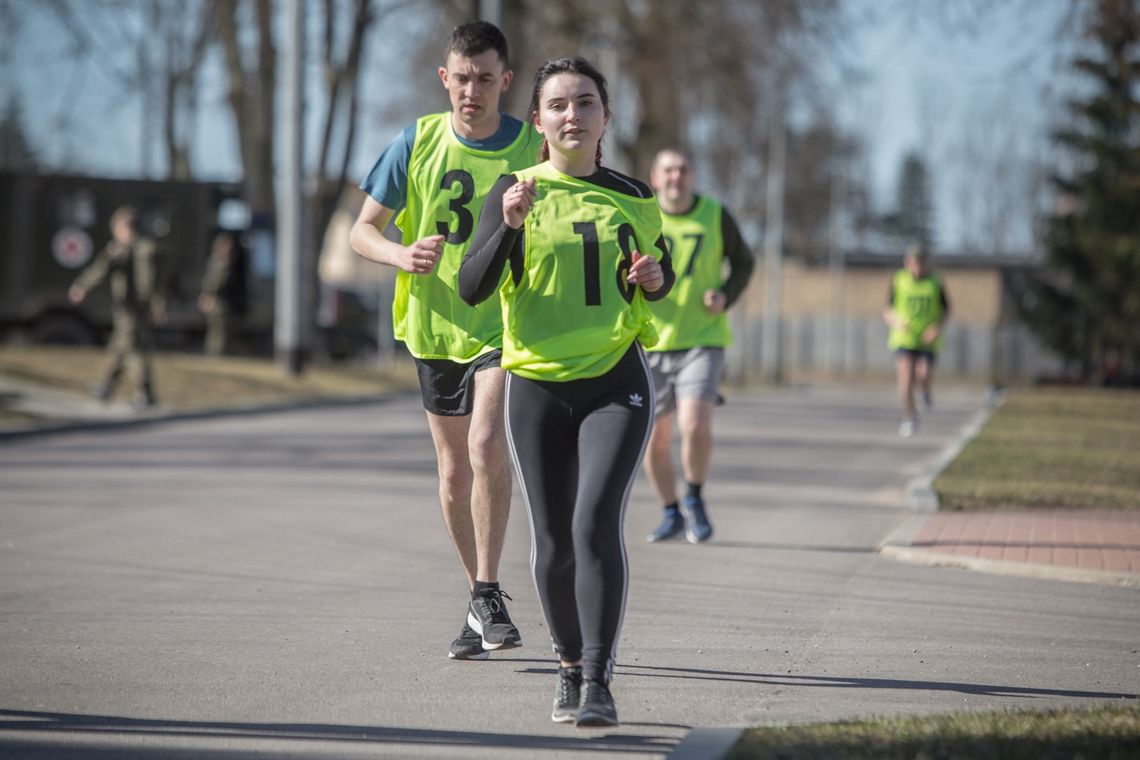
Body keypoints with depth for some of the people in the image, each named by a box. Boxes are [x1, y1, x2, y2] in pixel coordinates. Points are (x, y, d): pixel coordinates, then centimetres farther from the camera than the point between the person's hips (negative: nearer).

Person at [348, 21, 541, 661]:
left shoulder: (533, 151, -6)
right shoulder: (418, 144, -1)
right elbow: (363, 230, 2)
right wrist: (402, 255, -18)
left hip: (507, 325, -3)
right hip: (436, 325, 3)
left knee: (486, 446, -24)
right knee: (455, 472, 10)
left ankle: (489, 594, -15)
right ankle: (480, 601, 25)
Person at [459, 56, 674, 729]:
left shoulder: (634, 199, 6)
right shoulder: (517, 192, 0)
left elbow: (659, 274, 21)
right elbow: (473, 289, -9)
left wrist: (657, 279, -2)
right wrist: (508, 226, -25)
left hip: (616, 381, 0)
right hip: (538, 386, 1)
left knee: (596, 522, -17)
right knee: (554, 540, 5)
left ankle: (598, 681, -18)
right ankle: (570, 667, 26)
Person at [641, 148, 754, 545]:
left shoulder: (715, 215, -3)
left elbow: (743, 262, 12)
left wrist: (726, 296, -7)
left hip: (702, 340, -1)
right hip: (650, 344, 1)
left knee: (696, 425, -20)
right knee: (654, 439, 5)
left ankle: (694, 499, 5)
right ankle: (672, 513, 27)